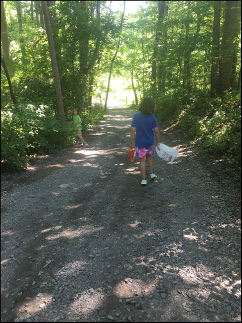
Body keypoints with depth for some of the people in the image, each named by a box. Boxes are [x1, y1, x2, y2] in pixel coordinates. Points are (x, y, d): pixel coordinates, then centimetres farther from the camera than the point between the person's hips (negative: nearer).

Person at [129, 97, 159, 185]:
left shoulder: (136, 116, -15)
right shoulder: (152, 117, -12)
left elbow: (133, 131, -15)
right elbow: (156, 130, -6)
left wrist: (131, 143, -6)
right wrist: (157, 141, 8)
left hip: (140, 143, -2)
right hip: (150, 142, 2)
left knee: (142, 160, 8)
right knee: (149, 157, 25)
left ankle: (144, 179, 14)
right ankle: (152, 173, 32)